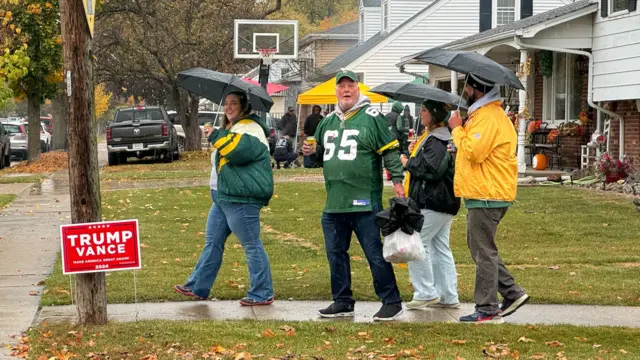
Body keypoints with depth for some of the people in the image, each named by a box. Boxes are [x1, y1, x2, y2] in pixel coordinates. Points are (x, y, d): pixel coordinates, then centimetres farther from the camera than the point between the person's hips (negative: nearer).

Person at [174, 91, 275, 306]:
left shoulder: (250, 128, -13)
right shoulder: (232, 127, 20)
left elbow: (240, 150, -32)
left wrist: (216, 136, -21)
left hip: (241, 199, -11)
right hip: (223, 196, 11)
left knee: (251, 246, -4)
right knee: (213, 242, 14)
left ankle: (262, 294, 3)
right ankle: (198, 287, 21)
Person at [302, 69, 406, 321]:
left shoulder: (371, 117, -3)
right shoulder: (327, 122, 16)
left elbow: (390, 151, -4)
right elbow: (321, 155, 27)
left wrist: (397, 180, -11)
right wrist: (311, 153, 5)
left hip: (364, 203, -7)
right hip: (334, 203, 7)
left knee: (375, 254, -4)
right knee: (335, 253, 10)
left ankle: (391, 302, 4)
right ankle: (342, 302, 21)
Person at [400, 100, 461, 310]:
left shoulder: (436, 141, -17)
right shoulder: (444, 137, 17)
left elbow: (431, 170, -24)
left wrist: (408, 163, -10)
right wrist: (415, 153, 8)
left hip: (431, 204, -11)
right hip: (444, 203, 11)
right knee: (441, 248, 12)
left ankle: (426, 293, -2)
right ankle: (449, 297, 14)